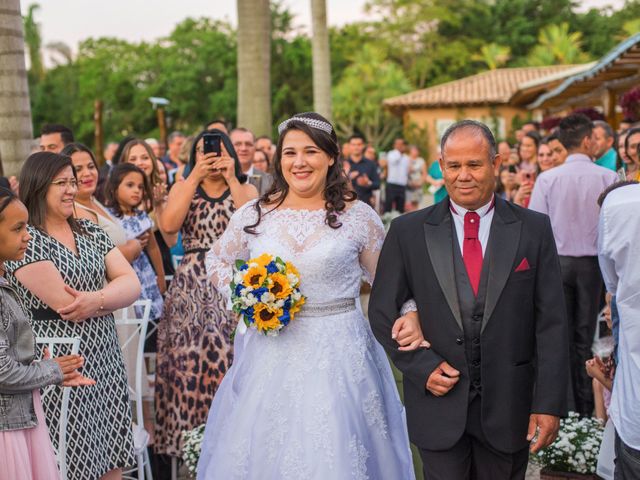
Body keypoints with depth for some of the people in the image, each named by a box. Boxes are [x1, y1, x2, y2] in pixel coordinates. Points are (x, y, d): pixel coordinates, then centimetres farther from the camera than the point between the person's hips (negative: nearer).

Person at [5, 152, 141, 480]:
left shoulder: (90, 232, 12)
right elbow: (66, 306, -17)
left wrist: (96, 299, -18)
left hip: (105, 363, 6)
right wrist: (112, 294, -2)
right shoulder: (26, 239, -9)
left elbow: (132, 284, 2)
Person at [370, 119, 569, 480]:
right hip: (439, 400, 0)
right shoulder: (408, 231, 0)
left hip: (509, 406, 0)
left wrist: (550, 404, -8)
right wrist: (422, 367, -8)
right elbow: (383, 312, 4)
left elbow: (552, 323, -3)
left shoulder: (534, 229, 0)